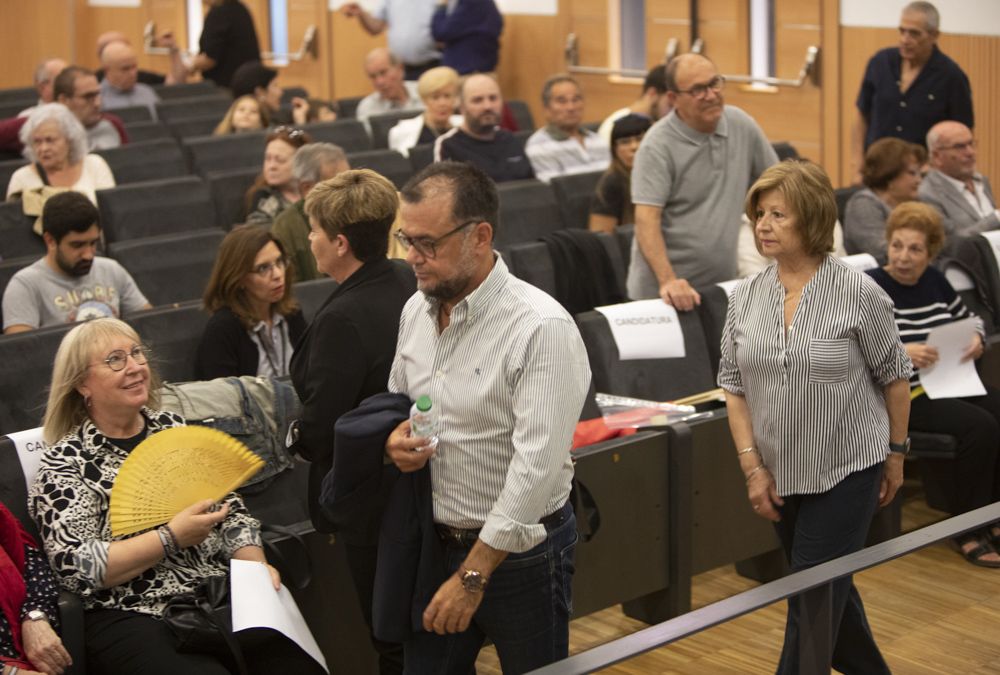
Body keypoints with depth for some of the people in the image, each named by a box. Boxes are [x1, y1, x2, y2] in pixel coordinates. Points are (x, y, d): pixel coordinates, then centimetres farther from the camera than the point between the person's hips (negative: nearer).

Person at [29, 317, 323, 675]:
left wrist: (256, 566, -3)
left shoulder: (173, 428, 14)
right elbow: (75, 567, -11)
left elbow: (231, 511, 15)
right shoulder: (64, 463, -1)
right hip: (132, 620, -5)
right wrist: (171, 538, -14)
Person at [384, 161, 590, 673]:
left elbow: (536, 466, -25)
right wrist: (394, 442, -7)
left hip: (520, 549, -6)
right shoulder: (416, 309, 1)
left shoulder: (541, 328, -21)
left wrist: (472, 576, -23)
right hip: (435, 540, 6)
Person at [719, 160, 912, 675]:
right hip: (781, 473, 5)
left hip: (847, 471, -5)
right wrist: (753, 466, -3)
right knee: (828, 590, 19)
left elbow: (894, 377, -3)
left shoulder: (859, 294, -13)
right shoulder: (745, 298, 0)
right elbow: (735, 388, 4)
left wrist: (896, 453, 2)